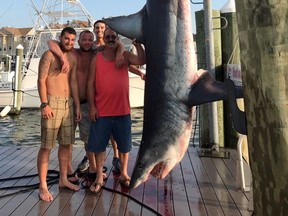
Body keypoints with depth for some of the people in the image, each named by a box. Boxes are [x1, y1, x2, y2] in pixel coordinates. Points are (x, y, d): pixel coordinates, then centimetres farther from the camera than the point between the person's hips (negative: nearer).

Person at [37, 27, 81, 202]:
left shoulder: (73, 58, 13)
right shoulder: (49, 55, -4)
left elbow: (74, 83, 11)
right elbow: (41, 80, -9)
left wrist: (77, 106, 6)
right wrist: (44, 104, -17)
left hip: (69, 103, 6)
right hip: (52, 103, -6)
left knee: (66, 143, 11)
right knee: (46, 146, -3)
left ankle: (63, 179, 24)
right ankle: (43, 186, 5)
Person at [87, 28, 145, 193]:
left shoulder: (125, 56, 4)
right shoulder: (96, 59, 2)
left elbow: (142, 60, -12)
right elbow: (91, 83, 0)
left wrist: (138, 44, -24)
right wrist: (92, 106, -6)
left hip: (123, 111, 1)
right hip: (101, 111, 0)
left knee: (124, 145, 12)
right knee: (99, 145, 6)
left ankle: (124, 174, 31)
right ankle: (99, 178, 20)